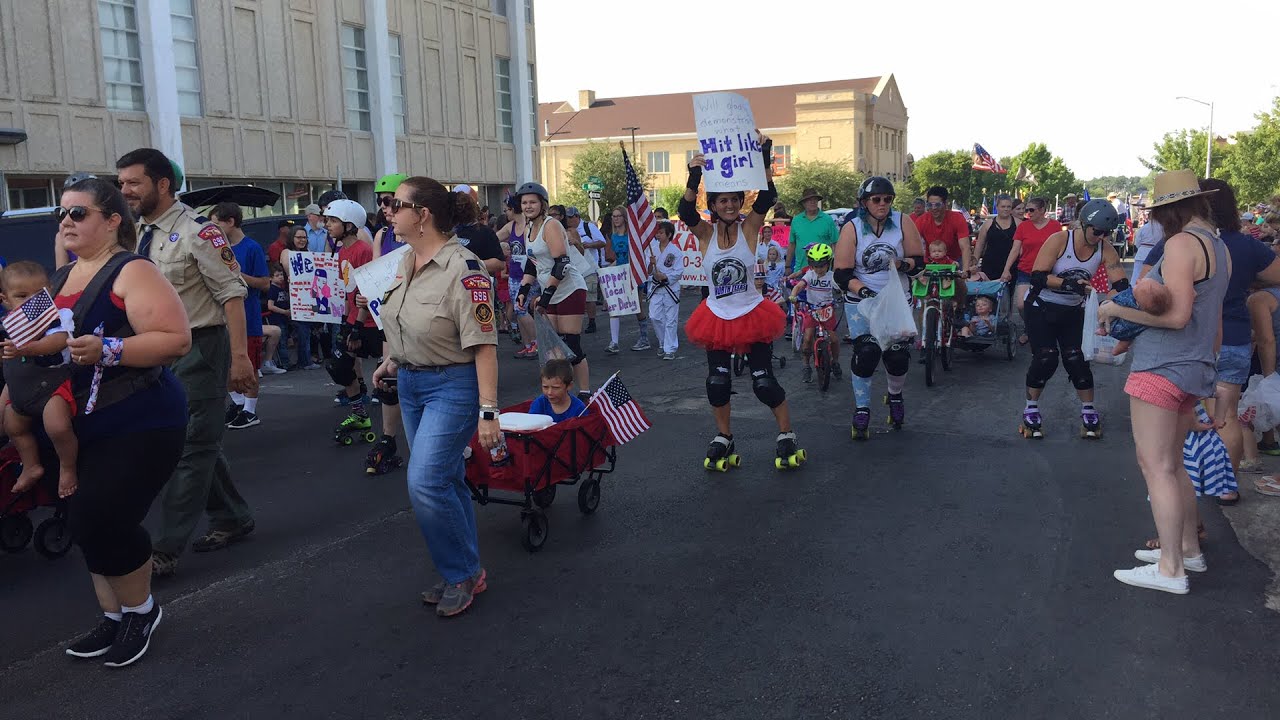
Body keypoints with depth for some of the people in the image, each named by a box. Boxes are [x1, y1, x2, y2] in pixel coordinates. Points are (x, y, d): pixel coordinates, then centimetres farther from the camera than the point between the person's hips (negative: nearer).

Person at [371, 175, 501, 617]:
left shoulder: (462, 268, -20)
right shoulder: (406, 262, 5)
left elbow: (483, 345, -22)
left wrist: (488, 411, -24)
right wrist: (392, 362, 19)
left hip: (453, 386, -8)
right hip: (411, 383, 8)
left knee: (426, 483, -13)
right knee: (445, 480, 14)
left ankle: (464, 573, 7)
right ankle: (464, 573, 27)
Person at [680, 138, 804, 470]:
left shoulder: (749, 227, -7)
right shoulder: (705, 232, -6)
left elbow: (767, 197, -22)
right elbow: (685, 211, -24)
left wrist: (765, 159, -34)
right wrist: (694, 178, -40)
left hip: (752, 314, -1)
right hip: (717, 317, 2)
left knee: (764, 383, 0)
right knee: (717, 382, 4)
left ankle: (787, 436, 19)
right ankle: (723, 439, 25)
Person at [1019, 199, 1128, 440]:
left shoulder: (1106, 250, -9)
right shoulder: (1059, 240, -20)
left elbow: (1120, 283, -14)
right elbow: (1038, 276, -24)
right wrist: (1070, 283, -35)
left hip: (1073, 311, 3)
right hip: (1041, 307, -3)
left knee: (1075, 359, -6)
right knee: (1045, 358, -13)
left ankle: (1088, 412, 10)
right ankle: (1031, 409, 5)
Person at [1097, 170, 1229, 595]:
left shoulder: (1182, 244, -15)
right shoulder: (1220, 248, 14)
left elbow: (1176, 314, -23)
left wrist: (1117, 310, -13)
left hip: (1163, 368, -10)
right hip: (1196, 369, 10)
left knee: (1156, 465, -5)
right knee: (1172, 464, 20)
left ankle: (1171, 570, -3)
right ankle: (1189, 548, 29)